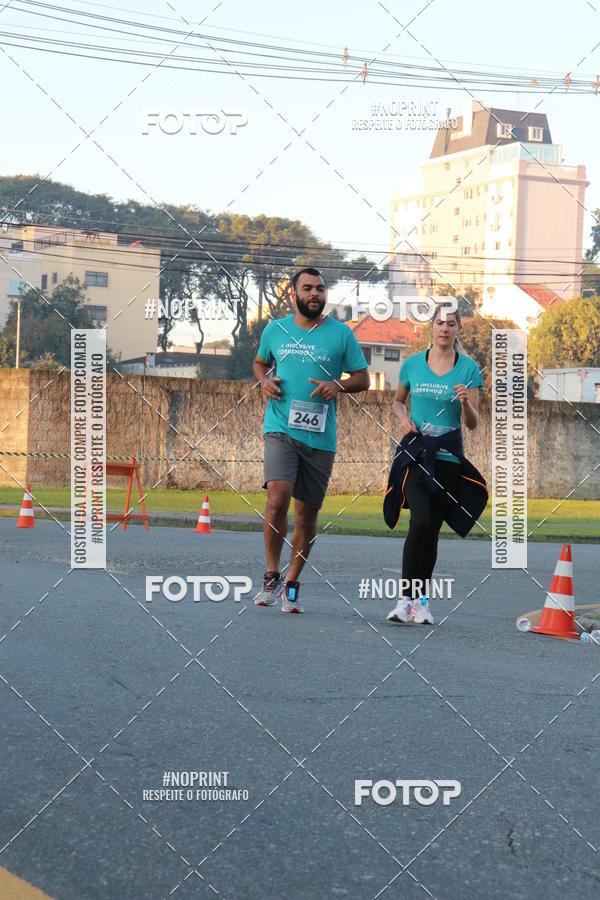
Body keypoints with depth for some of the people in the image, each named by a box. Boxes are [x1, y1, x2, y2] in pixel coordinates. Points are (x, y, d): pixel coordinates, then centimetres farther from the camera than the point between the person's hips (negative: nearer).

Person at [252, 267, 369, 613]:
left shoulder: (342, 334, 4)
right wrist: (264, 380, 4)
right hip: (280, 428, 0)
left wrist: (338, 385, -11)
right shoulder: (275, 330, 9)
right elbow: (260, 363, 26)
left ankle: (292, 583, 23)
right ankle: (271, 576, -3)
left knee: (307, 513, 6)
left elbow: (363, 379, 8)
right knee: (278, 498, -20)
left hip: (321, 436, 1)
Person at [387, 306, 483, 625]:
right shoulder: (412, 364, 5)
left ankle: (421, 601, 18)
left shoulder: (469, 368, 1)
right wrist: (403, 418, 0)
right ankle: (407, 598, -16)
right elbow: (397, 401, 21)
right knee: (420, 521, -20)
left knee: (432, 529, 5)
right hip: (415, 452, -1)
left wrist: (466, 403, -20)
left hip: (448, 457, 1)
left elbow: (473, 423, 1)